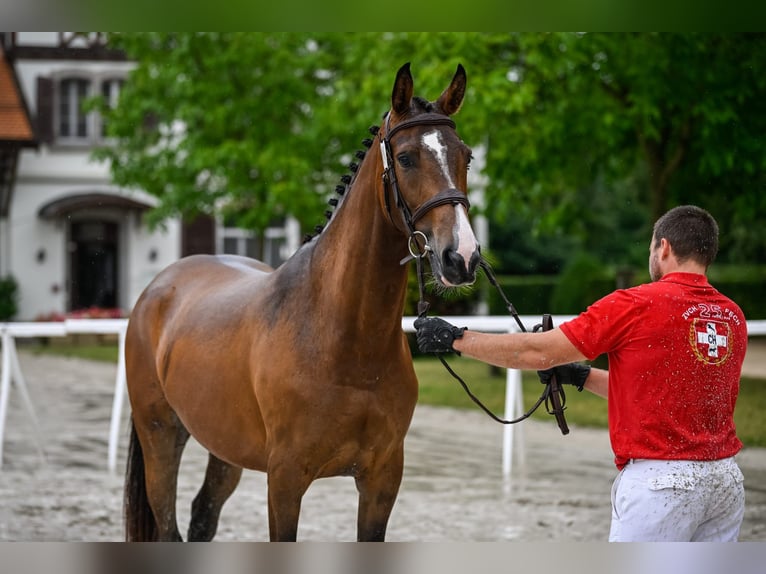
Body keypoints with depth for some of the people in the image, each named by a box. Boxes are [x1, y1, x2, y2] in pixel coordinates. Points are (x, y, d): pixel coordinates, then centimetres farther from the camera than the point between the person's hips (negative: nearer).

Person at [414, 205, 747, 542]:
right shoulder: (734, 317, 9)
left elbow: (537, 353, -5)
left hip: (661, 484, -6)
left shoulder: (634, 306, -9)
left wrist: (455, 338, 6)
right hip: (726, 480, 6)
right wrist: (581, 377, 26)